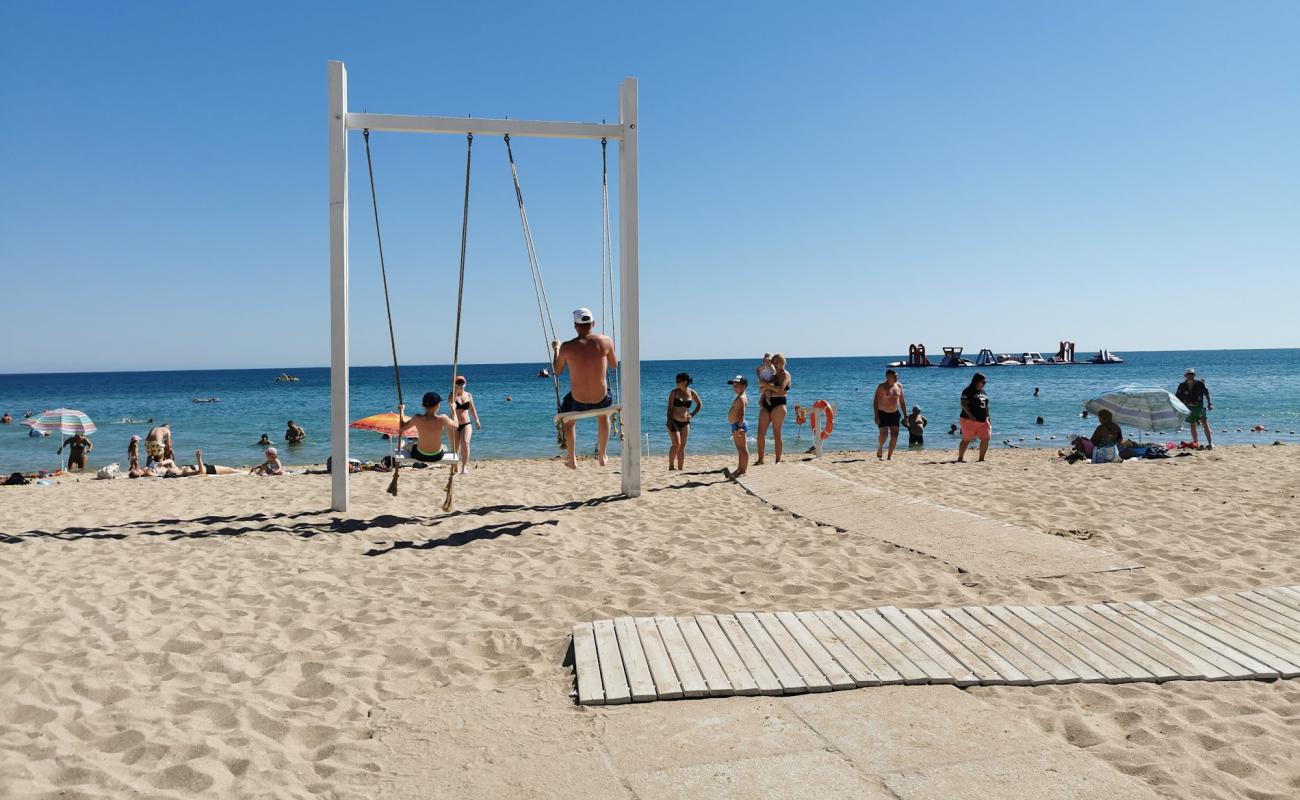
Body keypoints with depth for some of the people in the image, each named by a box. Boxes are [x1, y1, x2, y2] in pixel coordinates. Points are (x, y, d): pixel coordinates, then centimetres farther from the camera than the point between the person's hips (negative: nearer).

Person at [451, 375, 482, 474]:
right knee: (456, 446, 0)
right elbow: (452, 404, -23)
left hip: (466, 424, 1)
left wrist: (476, 420, 13)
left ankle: (464, 467, -11)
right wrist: (456, 392, -21)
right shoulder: (453, 395, -2)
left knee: (465, 443, -16)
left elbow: (472, 408, 15)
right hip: (455, 425, -1)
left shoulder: (468, 395, 7)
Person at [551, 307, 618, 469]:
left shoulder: (567, 347, -14)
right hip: (601, 399, 1)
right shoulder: (606, 341, -12)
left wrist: (555, 350, 21)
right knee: (604, 415, 38)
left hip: (578, 401, -1)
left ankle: (572, 460, 42)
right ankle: (602, 457, 41)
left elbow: (557, 370, 5)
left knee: (569, 421, 34)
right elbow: (614, 365, 6)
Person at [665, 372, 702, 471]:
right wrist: (669, 421, -15)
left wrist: (692, 414, 6)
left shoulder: (691, 393, 2)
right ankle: (671, 465, -3)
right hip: (674, 421, -3)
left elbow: (700, 404, 18)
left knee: (682, 446, 5)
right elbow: (670, 407, -7)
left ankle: (680, 468, 10)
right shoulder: (674, 392, -5)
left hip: (685, 422, 3)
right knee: (676, 444, -15)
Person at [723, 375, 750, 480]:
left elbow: (741, 413, -24)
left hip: (738, 425, -11)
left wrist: (740, 426, -30)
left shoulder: (741, 398, -15)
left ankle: (743, 470, -5)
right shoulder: (740, 398, 17)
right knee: (740, 448, 15)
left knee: (742, 448, -7)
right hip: (736, 425, 11)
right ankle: (739, 469, 23)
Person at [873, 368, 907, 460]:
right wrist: (876, 416, -19)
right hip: (883, 414, -4)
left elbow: (902, 401, 13)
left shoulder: (899, 386, 6)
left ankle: (890, 455, 7)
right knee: (884, 434, -14)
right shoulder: (882, 387, -9)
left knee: (894, 435, -3)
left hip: (894, 414, 5)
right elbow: (875, 401, -11)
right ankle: (879, 449, 16)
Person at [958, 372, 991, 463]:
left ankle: (981, 458, 10)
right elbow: (964, 404, -16)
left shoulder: (983, 392, 17)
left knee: (985, 438, 1)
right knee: (966, 439, -5)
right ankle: (960, 458, 3)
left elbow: (985, 405, 23)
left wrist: (988, 417, 16)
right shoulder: (968, 391, -8)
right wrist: (970, 415, -25)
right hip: (970, 420, -7)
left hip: (983, 420, 7)